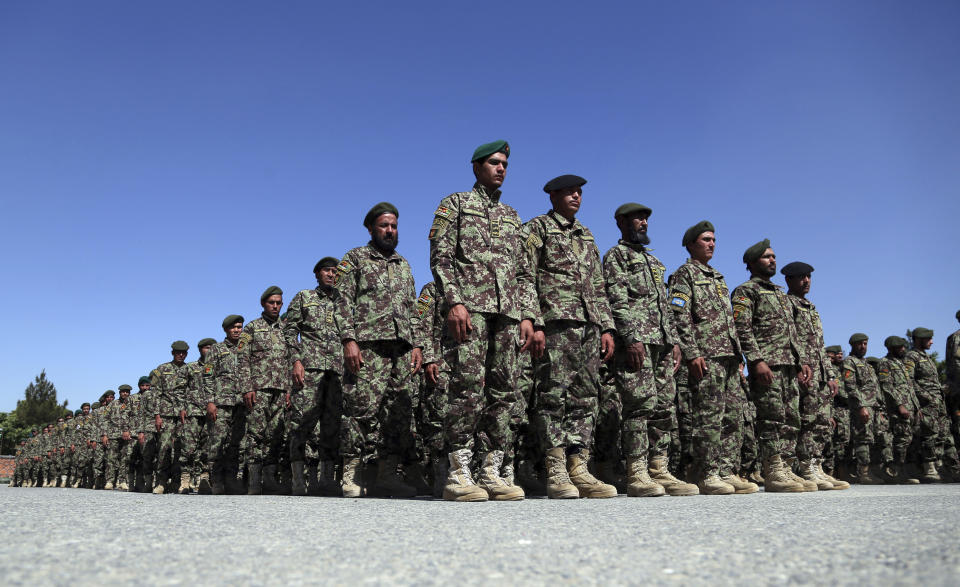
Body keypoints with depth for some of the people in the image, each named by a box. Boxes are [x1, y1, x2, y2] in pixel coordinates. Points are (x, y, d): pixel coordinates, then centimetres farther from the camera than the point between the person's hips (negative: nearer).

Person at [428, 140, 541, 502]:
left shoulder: (512, 217, 27)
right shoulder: (455, 204, 12)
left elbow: (524, 273, 23)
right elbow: (440, 257, -1)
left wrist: (528, 316, 10)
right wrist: (453, 301, -15)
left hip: (508, 310, 6)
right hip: (469, 306, -5)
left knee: (505, 391, 0)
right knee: (469, 386, -15)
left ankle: (492, 473, 5)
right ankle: (458, 475, -11)